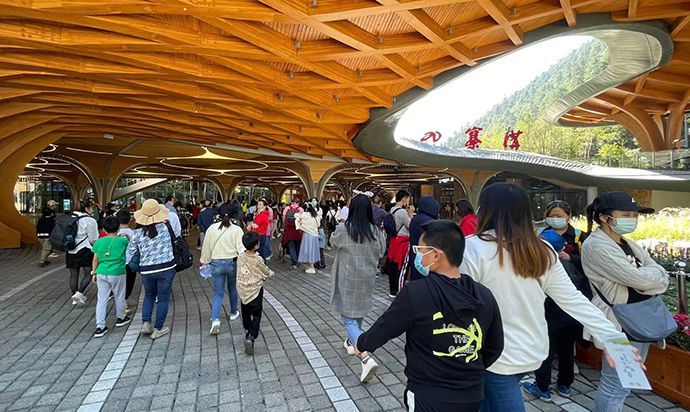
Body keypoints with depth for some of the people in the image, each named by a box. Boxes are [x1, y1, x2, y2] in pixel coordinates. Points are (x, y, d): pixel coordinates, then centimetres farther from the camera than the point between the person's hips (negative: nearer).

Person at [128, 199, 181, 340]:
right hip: (166, 268, -2)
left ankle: (145, 323, 17)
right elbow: (177, 234, 8)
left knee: (149, 296, 25)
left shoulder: (137, 233, -6)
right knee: (163, 298, 9)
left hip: (146, 270, 2)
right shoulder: (166, 226, -13)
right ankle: (158, 329, 16)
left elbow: (132, 251, 5)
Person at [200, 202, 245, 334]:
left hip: (217, 263, 1)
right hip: (233, 263, 0)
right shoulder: (237, 230, -10)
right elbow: (241, 248, -14)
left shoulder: (212, 228, -4)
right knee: (232, 288, 21)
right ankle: (233, 312, 38)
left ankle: (215, 320, -10)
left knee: (218, 293, 6)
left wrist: (205, 261, 19)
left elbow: (206, 247, 5)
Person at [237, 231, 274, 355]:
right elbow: (266, 272, -6)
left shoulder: (241, 257, -7)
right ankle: (251, 337, -12)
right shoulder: (258, 260, -21)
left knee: (246, 313, 25)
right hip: (255, 290, -5)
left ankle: (247, 331, 46)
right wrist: (271, 273, 19)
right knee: (256, 315, 4)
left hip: (242, 290, 5)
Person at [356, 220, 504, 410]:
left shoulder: (415, 292, -23)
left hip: (428, 398, -5)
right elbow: (495, 348, 4)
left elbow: (383, 329, -10)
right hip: (473, 396, 5)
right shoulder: (485, 296, -9)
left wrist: (362, 343, 10)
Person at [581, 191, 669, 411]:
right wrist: (653, 273, -2)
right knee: (616, 386, 1)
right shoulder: (596, 246, -17)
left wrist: (646, 277, -13)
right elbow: (640, 280, -21)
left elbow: (663, 278, 5)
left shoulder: (629, 244, 11)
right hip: (620, 324, -9)